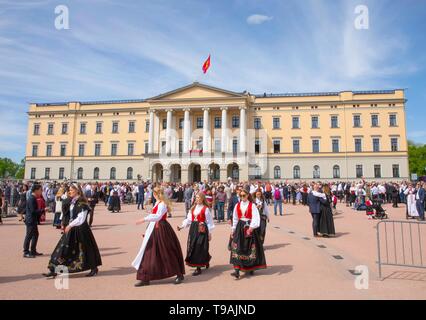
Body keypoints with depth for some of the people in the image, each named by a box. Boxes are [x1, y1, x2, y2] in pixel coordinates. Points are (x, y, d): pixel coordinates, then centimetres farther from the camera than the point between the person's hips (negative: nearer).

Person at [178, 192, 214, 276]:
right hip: (193, 229, 6)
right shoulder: (193, 208, 12)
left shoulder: (205, 209, -6)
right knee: (192, 247, 8)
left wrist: (209, 233, -3)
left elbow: (209, 222, -3)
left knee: (199, 248, -6)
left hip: (202, 230, -6)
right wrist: (182, 226, -2)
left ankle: (198, 268, 5)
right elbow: (188, 219, 10)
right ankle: (205, 261, 29)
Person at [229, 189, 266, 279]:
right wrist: (233, 229, 12)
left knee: (250, 249, 6)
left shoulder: (252, 205, -4)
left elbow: (255, 218, -14)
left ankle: (251, 268, 25)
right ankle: (237, 270, -10)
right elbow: (235, 218, 13)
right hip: (240, 228, 3)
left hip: (250, 228, -2)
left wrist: (251, 228, -25)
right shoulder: (237, 205, 8)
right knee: (237, 248, -8)